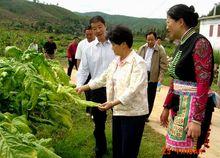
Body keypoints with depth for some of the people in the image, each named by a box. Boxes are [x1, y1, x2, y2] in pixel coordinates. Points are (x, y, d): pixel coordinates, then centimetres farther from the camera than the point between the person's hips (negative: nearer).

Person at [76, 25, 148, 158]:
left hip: (133, 113, -8)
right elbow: (103, 79, 20)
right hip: (118, 111, 8)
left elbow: (133, 90, -24)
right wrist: (84, 88, 19)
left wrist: (112, 103, -31)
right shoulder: (116, 61, 10)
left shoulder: (138, 62, -15)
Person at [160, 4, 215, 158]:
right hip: (179, 105, 8)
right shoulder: (182, 45, 12)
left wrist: (196, 120, -22)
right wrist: (167, 107, 19)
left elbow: (203, 84, -19)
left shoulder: (200, 43, -13)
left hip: (194, 107, -8)